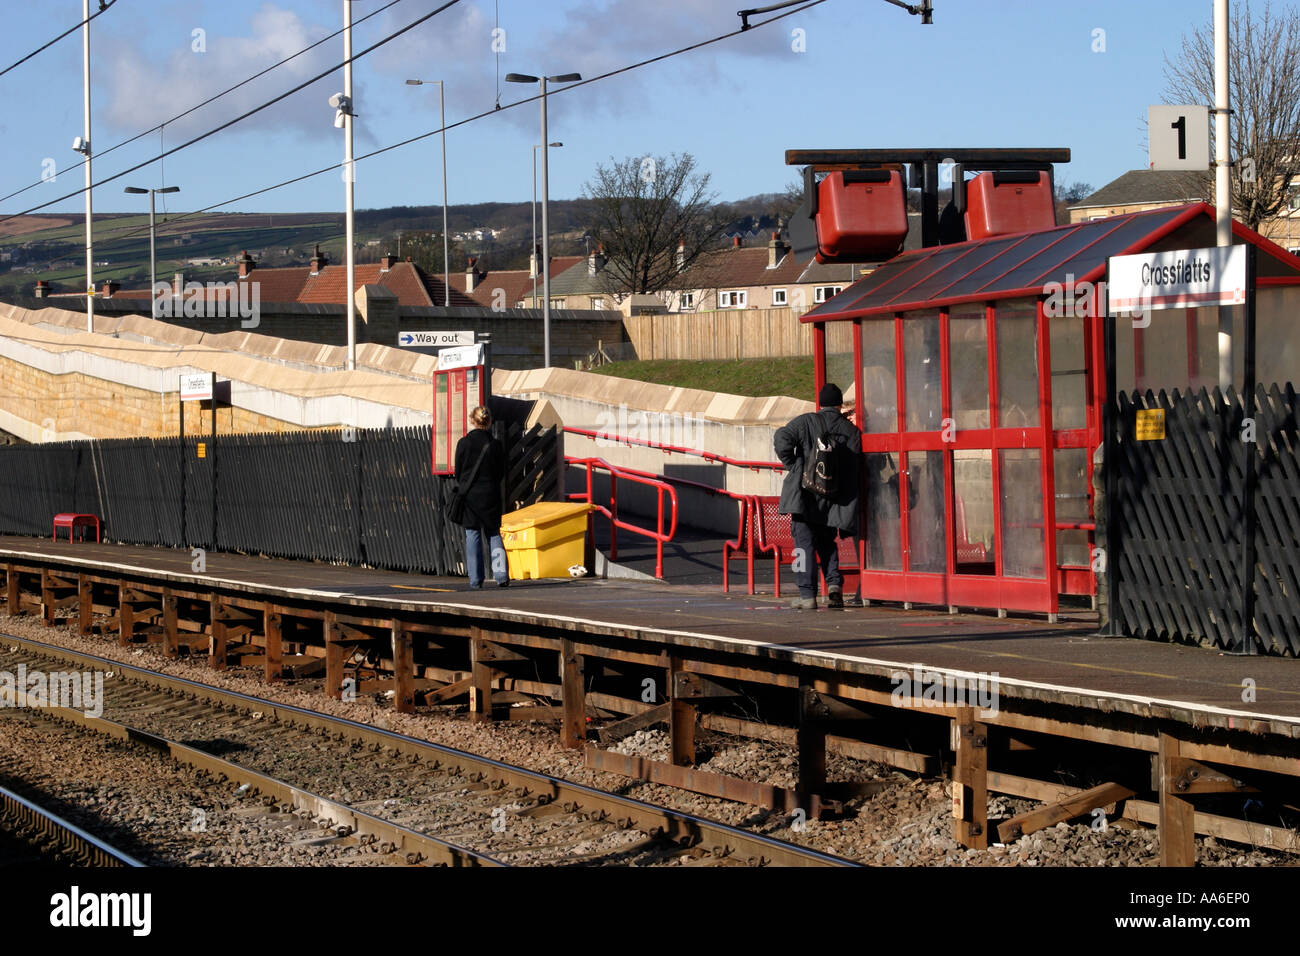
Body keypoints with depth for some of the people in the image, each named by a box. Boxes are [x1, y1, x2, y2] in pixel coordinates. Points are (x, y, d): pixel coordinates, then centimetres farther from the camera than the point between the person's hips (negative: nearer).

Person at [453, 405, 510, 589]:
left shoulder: (463, 443, -7)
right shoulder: (495, 445, -4)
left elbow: (458, 472, 0)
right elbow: (501, 473, 3)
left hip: (469, 496, -1)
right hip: (491, 495, 1)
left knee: (472, 535, 5)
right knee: (493, 533, 11)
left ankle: (475, 579, 2)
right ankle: (501, 573, -4)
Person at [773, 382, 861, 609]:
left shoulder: (806, 422, -3)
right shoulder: (851, 430, 5)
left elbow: (782, 439, -14)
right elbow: (855, 464, 4)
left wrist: (793, 466, -3)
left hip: (806, 494, -3)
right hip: (835, 498, 3)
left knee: (805, 543, 0)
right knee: (826, 542, 20)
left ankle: (807, 594, -5)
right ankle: (834, 583, 1)